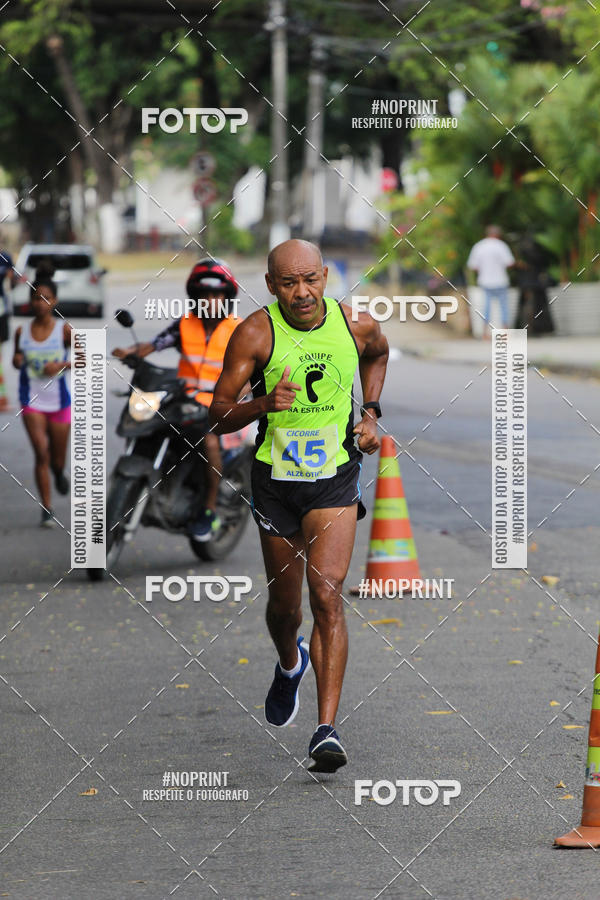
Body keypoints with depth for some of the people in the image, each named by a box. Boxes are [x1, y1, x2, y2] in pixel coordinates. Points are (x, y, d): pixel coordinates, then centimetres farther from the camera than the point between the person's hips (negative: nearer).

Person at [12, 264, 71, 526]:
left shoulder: (64, 330, -6)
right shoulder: (22, 332, 0)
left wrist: (62, 365, -20)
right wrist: (17, 360, -9)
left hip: (60, 401, 0)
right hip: (32, 400, 0)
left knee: (57, 459, 10)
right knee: (41, 453, -13)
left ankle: (58, 473, 49)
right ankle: (47, 510, -7)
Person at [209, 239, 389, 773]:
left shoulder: (357, 325, -7)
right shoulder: (256, 333, -14)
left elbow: (377, 354, 20)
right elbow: (219, 414, -11)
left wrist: (370, 413, 8)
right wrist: (264, 404, -30)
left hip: (336, 478, 0)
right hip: (275, 481, 0)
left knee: (327, 597, -15)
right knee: (284, 603, 14)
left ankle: (327, 730, -16)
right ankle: (290, 665, 50)